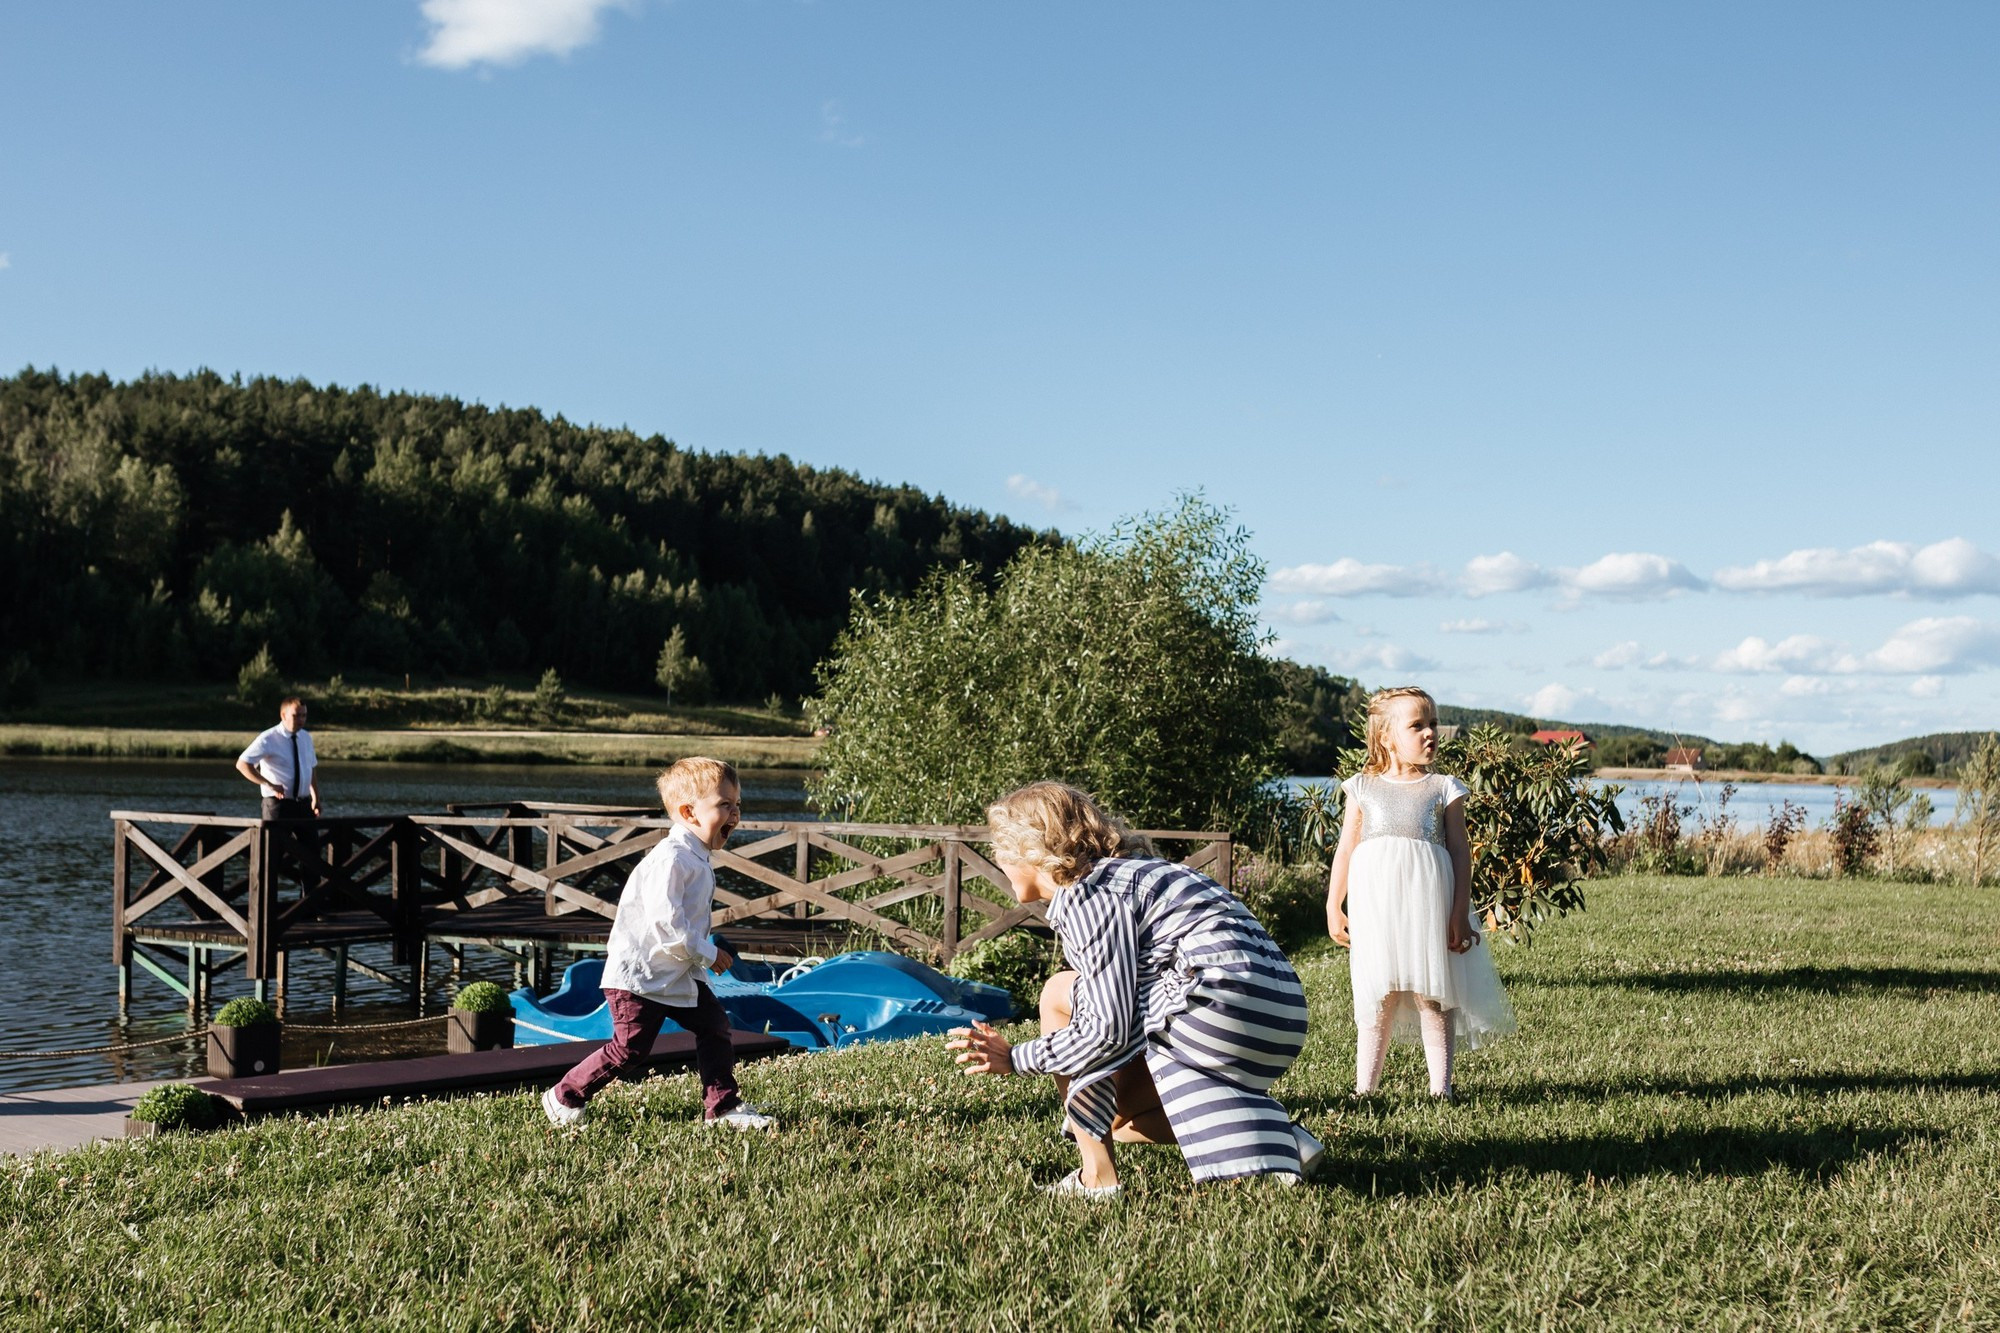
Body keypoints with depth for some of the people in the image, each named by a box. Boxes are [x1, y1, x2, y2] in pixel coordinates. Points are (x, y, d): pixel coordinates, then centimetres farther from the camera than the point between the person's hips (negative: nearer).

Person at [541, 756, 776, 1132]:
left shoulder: (698, 860, 10)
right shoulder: (671, 858, -23)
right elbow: (664, 918, -28)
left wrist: (702, 953, 10)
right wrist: (706, 954, -19)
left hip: (677, 974, 10)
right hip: (639, 975, -10)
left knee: (714, 1026, 5)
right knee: (630, 1048, -4)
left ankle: (723, 1107, 12)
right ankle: (564, 1098, 13)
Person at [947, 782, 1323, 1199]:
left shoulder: (1089, 895, -9)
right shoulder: (1117, 874, 21)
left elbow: (1108, 1030, -15)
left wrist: (1015, 1059, -5)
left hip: (1224, 1003, -10)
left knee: (1059, 995, 3)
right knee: (1120, 1118, 20)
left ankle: (1098, 1177, 0)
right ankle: (1279, 1138, 8)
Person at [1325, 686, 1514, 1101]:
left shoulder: (1443, 789, 5)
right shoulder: (1364, 788, 7)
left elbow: (1460, 850, 3)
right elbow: (1345, 849, 11)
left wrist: (1460, 914, -3)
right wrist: (1333, 908, 8)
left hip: (1428, 902, -1)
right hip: (1375, 905, 1)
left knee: (1433, 996, 2)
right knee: (1377, 998, 5)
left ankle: (1440, 1087, 9)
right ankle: (1364, 1088, 11)